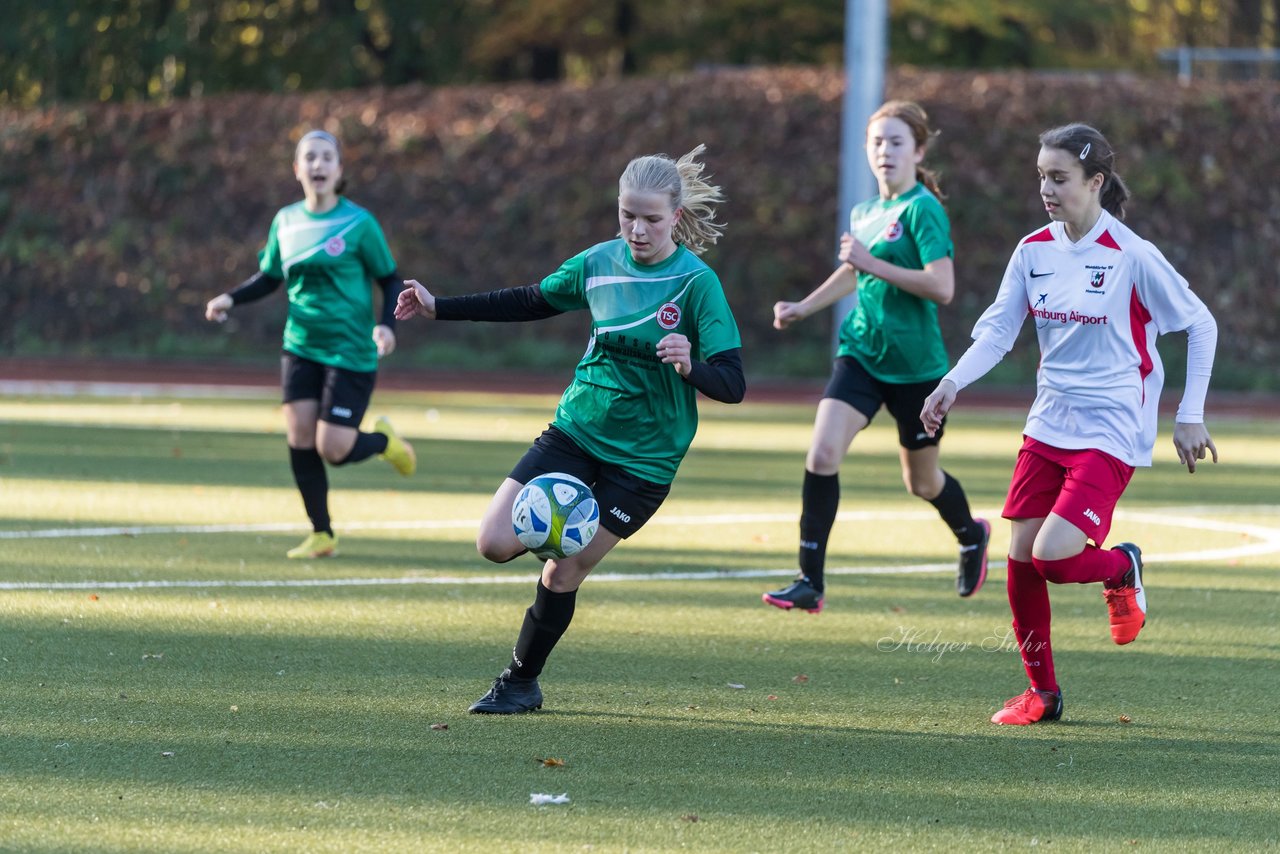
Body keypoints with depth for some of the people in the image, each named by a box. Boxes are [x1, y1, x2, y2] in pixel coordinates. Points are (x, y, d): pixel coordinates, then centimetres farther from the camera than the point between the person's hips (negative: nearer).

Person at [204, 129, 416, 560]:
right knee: (299, 438, -5)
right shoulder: (285, 222, 5)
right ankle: (321, 534, 9)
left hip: (351, 351, -4)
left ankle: (383, 440, 24)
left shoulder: (358, 223, -8)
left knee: (333, 449, -11)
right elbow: (268, 277, 17)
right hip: (301, 346, 4)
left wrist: (387, 325, -18)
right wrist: (230, 299, 0)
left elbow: (389, 279, -1)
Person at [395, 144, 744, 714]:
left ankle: (522, 682, 20)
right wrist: (439, 308, 15)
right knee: (495, 543, -11)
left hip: (643, 457, -4)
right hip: (576, 430, 4)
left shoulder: (696, 283, -15)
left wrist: (691, 366, -40)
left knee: (562, 575, -3)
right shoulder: (601, 262, 0)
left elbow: (732, 384, -18)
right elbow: (533, 302, 17)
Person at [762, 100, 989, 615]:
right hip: (861, 354, 5)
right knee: (822, 453, -15)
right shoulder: (865, 214, 9)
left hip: (915, 365, -5)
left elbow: (941, 287, -25)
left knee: (922, 481, 11)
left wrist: (873, 263, -24)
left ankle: (971, 537, 45)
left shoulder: (923, 210, -13)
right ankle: (810, 582, -11)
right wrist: (803, 308, 25)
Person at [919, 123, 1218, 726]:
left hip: (1111, 433, -6)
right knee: (1020, 556, 3)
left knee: (1052, 556, -19)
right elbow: (998, 328, 1)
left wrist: (1190, 418, -5)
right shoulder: (1033, 251, 2)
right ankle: (1042, 692, 19)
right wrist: (952, 384, -17)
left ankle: (1121, 568, 16)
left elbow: (1201, 325, -4)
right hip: (1048, 423, 6)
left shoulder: (1132, 256, -13)